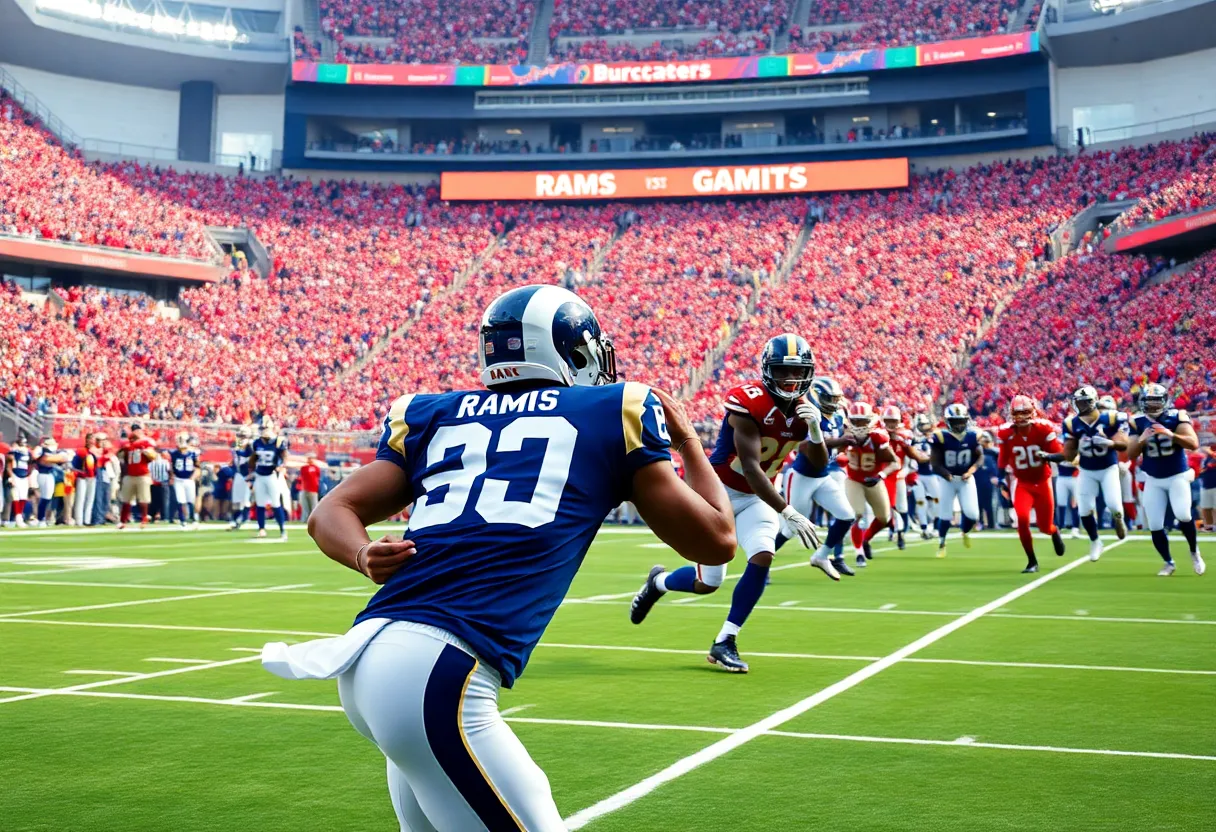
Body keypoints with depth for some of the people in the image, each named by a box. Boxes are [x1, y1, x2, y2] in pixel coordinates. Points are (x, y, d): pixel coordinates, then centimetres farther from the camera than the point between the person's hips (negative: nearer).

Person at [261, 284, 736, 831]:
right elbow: (715, 541, 18)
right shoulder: (613, 413, 10)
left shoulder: (434, 415, 22)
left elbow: (332, 514, 16)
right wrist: (687, 440, 32)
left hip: (365, 662, 7)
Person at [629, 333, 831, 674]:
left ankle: (725, 643, -2)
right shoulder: (748, 403, -26)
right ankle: (658, 582, 32)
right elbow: (751, 468, -31)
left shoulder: (803, 409, -5)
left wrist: (815, 430, -28)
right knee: (707, 583, -3)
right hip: (719, 491, -5)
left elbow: (819, 464, -8)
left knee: (762, 558, -17)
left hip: (757, 497, 5)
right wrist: (789, 514, -37)